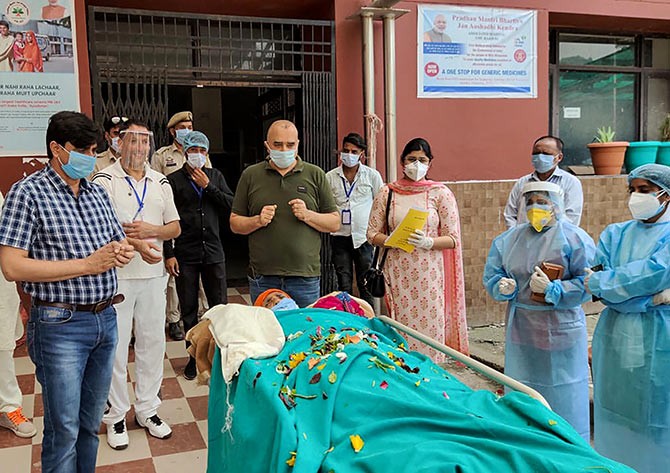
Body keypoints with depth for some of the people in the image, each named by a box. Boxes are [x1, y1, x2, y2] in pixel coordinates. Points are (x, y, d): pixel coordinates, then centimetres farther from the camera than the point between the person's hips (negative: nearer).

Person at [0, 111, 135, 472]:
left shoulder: (97, 192, 10)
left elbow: (121, 244, 20)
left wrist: (122, 252, -6)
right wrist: (87, 264, -18)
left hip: (105, 319, 6)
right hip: (60, 325, -6)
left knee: (90, 423, 17)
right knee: (63, 430, 4)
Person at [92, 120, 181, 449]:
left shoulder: (160, 181, 11)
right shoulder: (105, 180, -5)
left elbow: (175, 227, 11)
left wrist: (150, 230, -9)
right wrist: (136, 244, -28)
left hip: (153, 274, 5)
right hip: (116, 274, -4)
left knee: (153, 342, 11)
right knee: (116, 346, 3)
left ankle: (147, 409, 26)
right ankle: (115, 414, 19)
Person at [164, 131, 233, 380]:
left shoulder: (215, 176, 10)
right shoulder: (173, 180, 0)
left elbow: (231, 203, -1)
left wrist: (208, 186, -10)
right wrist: (169, 254, -7)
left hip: (213, 252, 2)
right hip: (185, 254, -2)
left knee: (220, 306, 5)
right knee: (188, 309, 7)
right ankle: (194, 355, 19)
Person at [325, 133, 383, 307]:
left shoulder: (372, 175, 4)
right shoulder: (330, 177, 6)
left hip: (364, 236, -1)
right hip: (340, 236, 1)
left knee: (366, 284, 5)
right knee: (344, 285, 4)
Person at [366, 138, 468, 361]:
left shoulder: (440, 193, 4)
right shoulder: (387, 193, 8)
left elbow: (453, 239, 2)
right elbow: (372, 234, 9)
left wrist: (428, 242, -16)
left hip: (430, 273, -1)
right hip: (398, 273, 1)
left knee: (431, 329, -2)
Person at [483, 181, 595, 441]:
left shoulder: (574, 238, -7)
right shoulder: (509, 238, 9)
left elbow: (587, 282, -13)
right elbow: (491, 274, 9)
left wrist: (552, 290, -23)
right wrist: (504, 287, -11)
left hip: (559, 329, -5)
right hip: (520, 327, 5)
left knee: (559, 395, 3)